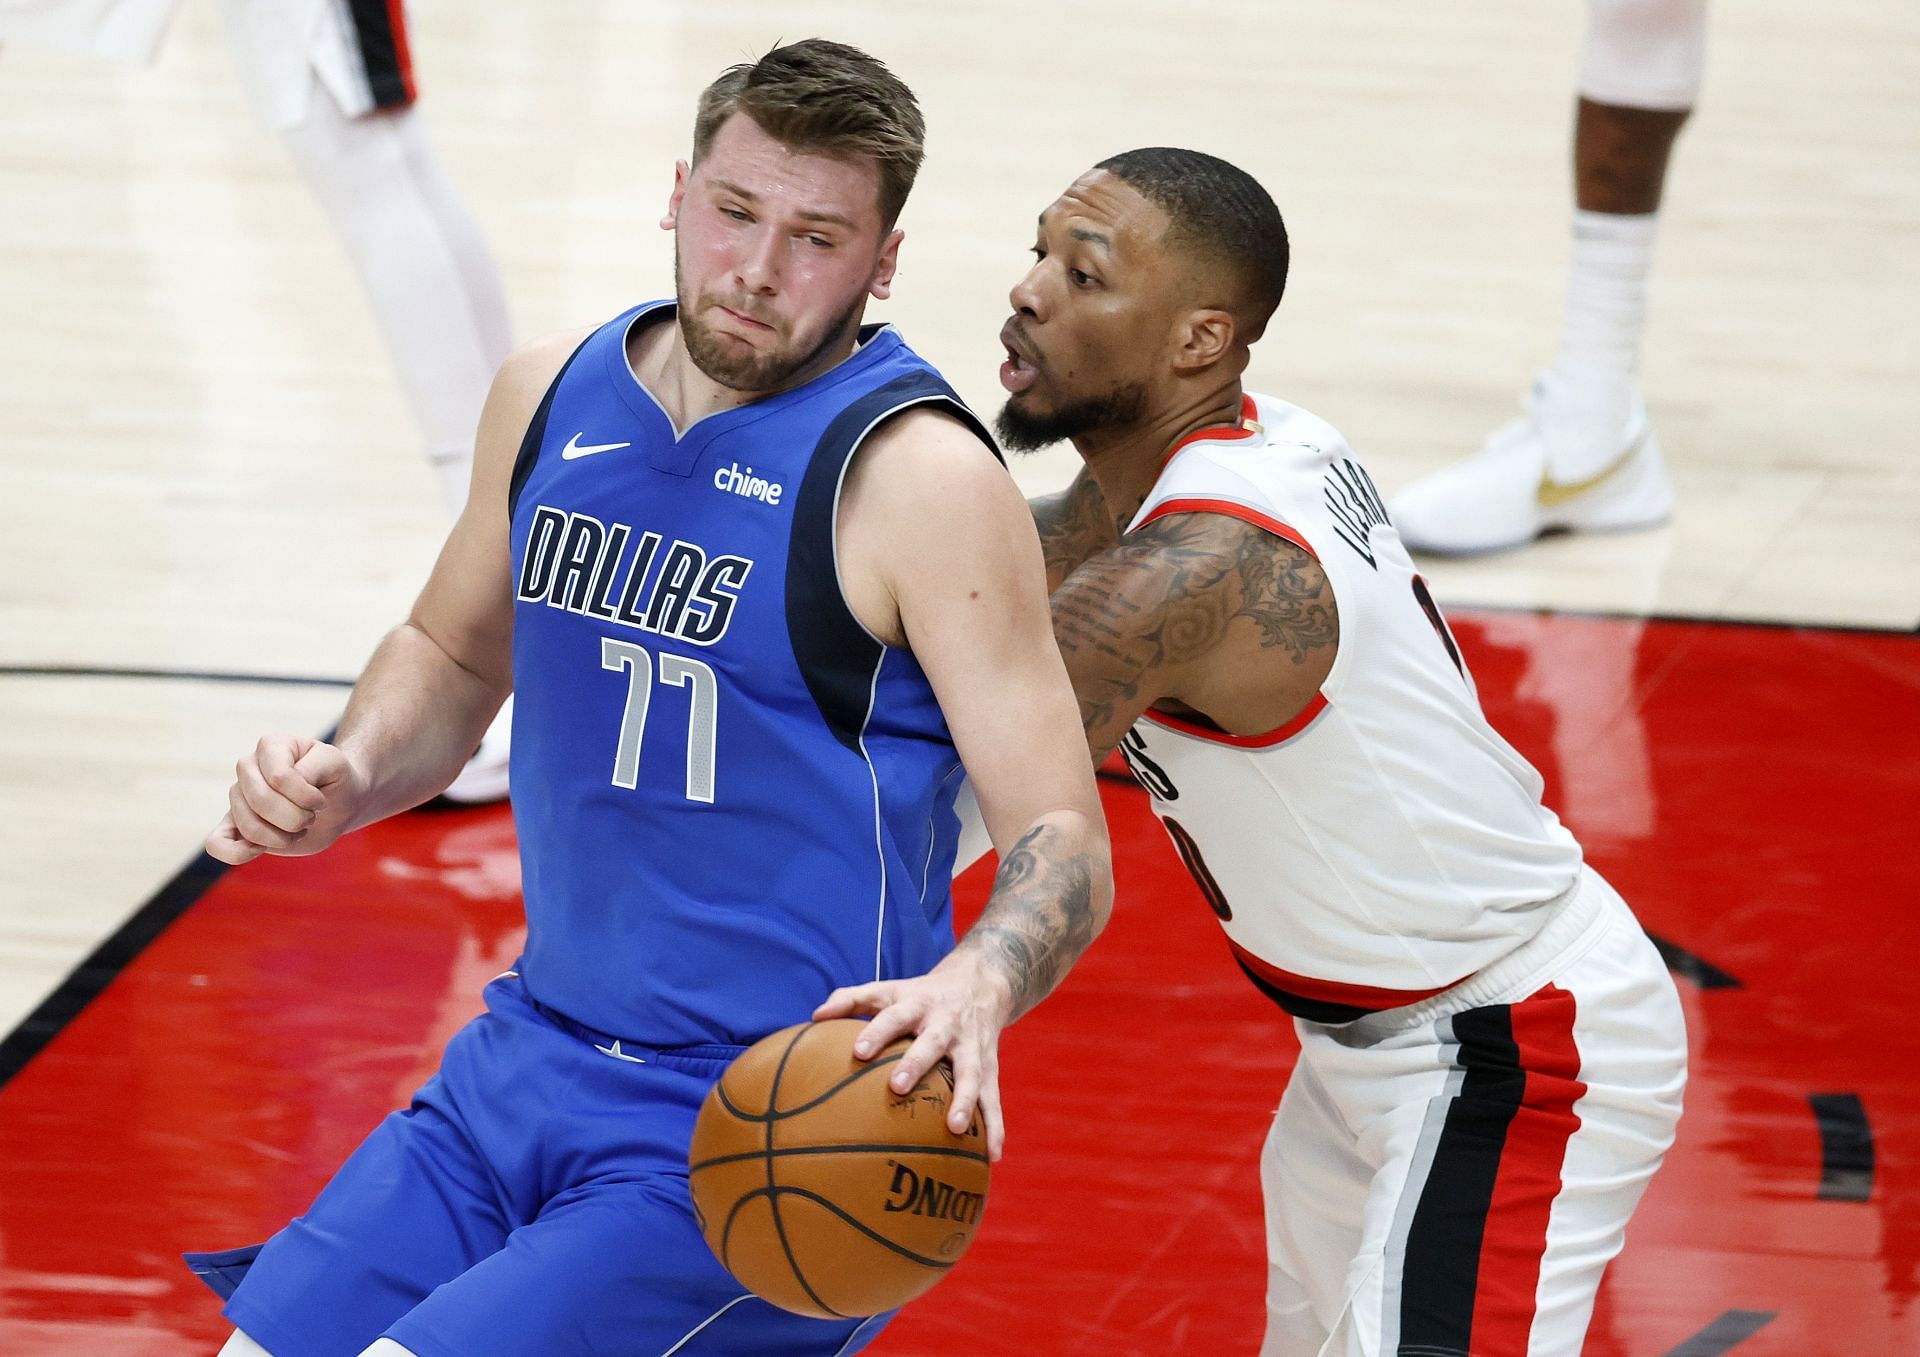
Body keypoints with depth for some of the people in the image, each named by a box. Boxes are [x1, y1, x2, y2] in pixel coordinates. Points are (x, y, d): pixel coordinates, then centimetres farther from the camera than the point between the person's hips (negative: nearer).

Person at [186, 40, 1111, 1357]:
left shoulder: (917, 478, -15)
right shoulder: (553, 395, 5)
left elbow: (1062, 845, -17)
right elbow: (455, 654, 22)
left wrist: (977, 982, -38)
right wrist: (346, 780, 2)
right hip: (535, 1051, 7)